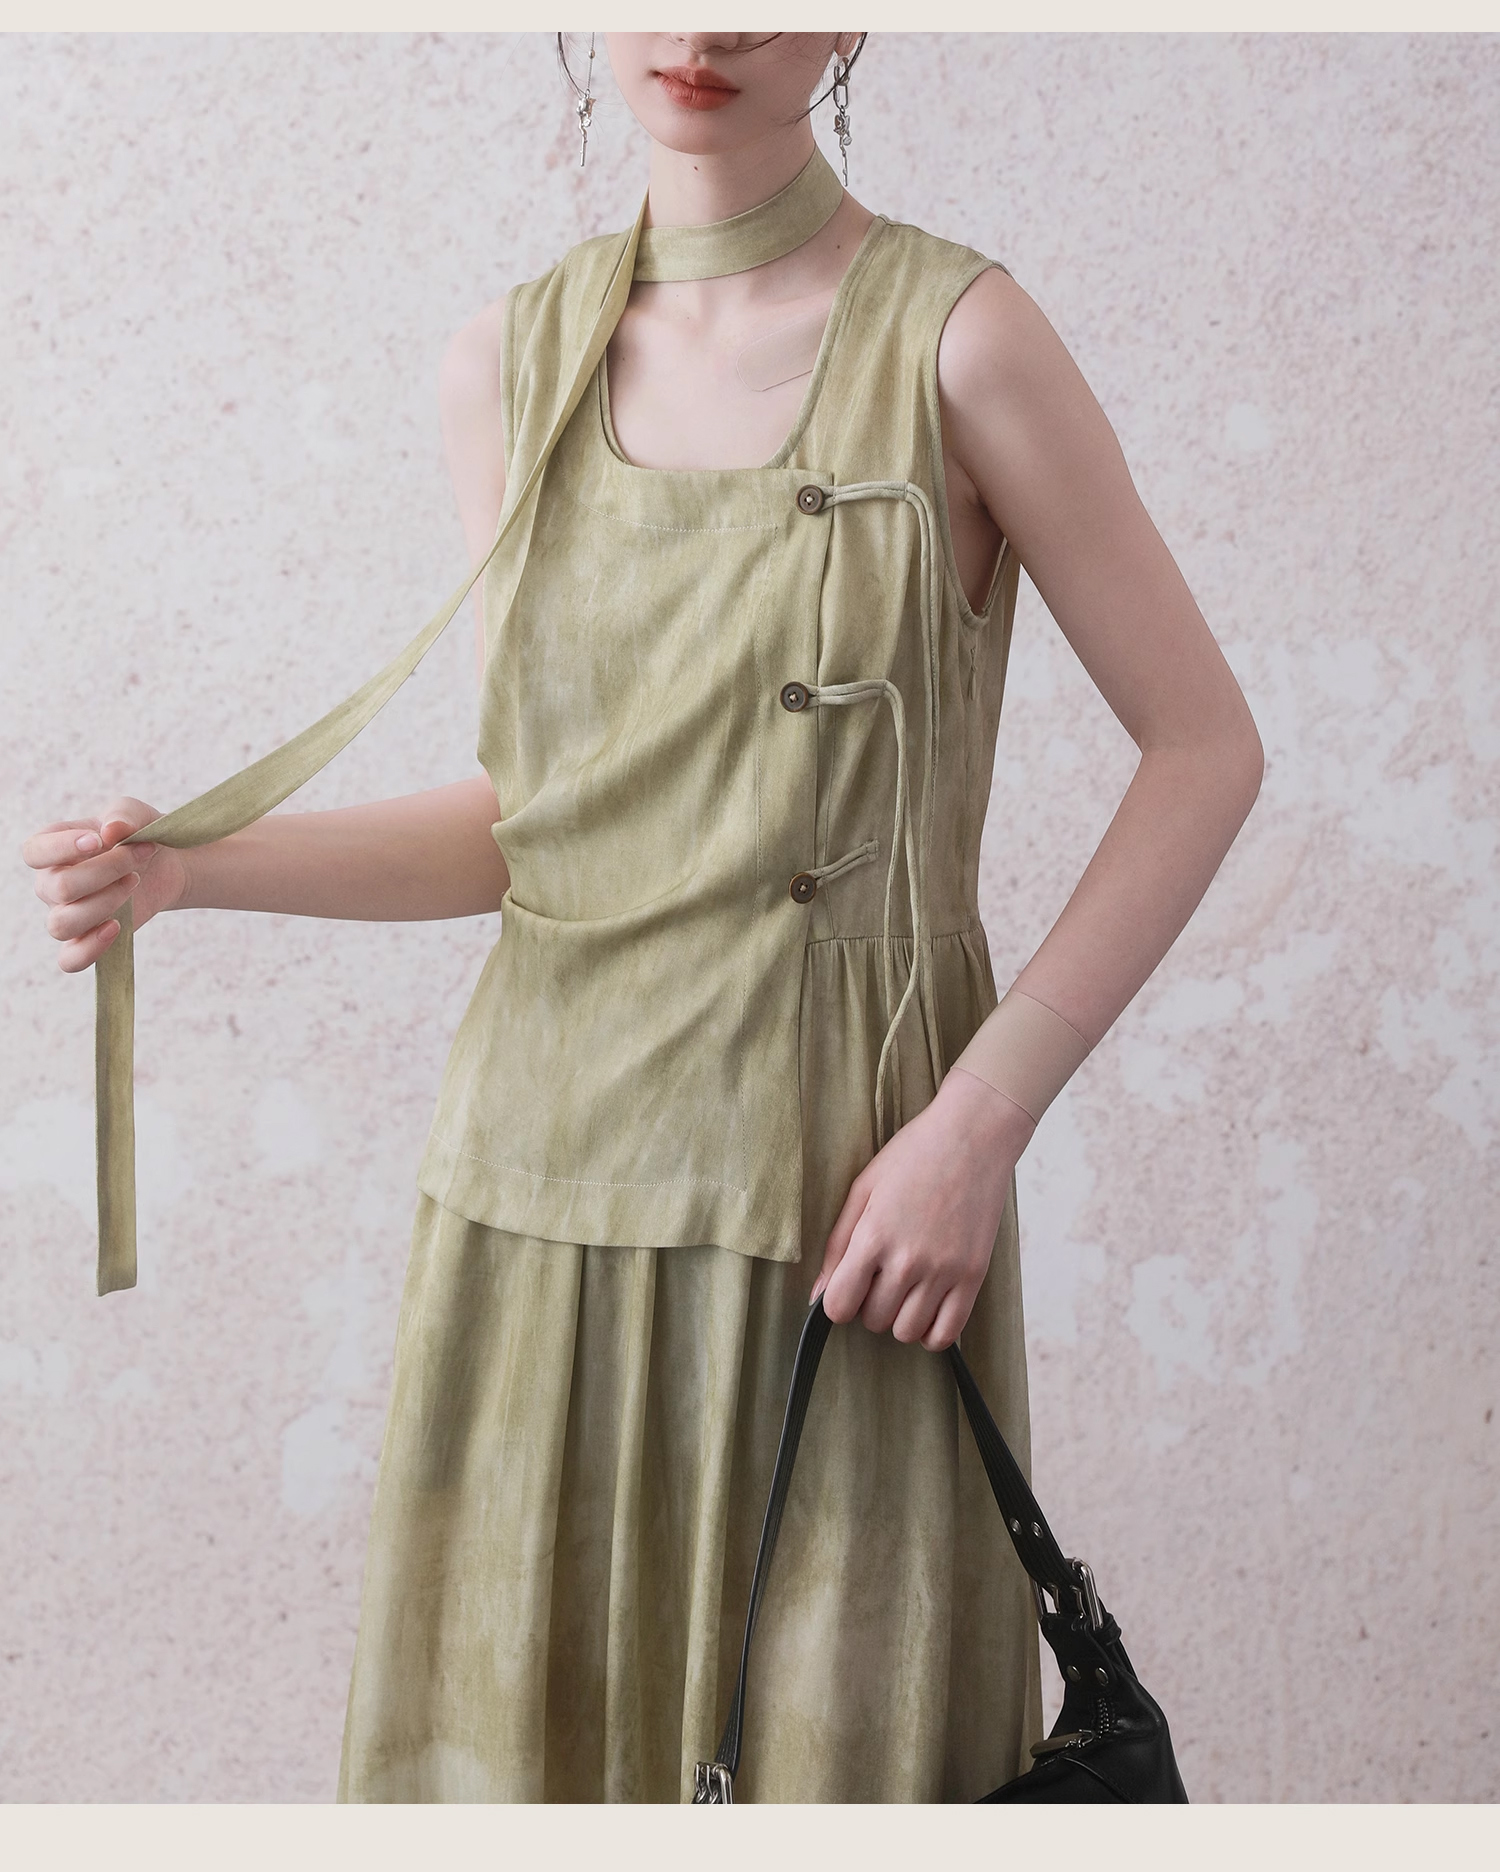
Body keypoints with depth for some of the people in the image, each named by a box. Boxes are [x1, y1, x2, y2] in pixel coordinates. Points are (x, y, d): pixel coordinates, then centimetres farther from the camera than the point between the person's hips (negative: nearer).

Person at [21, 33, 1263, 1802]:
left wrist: (978, 1124, -12)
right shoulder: (511, 364, 6)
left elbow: (1206, 746, -5)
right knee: (514, 1727, 11)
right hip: (541, 1186, 4)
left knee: (834, 1740, 5)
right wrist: (189, 867, -3)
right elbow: (532, 819, 11)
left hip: (845, 1203, -3)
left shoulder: (955, 337, -7)